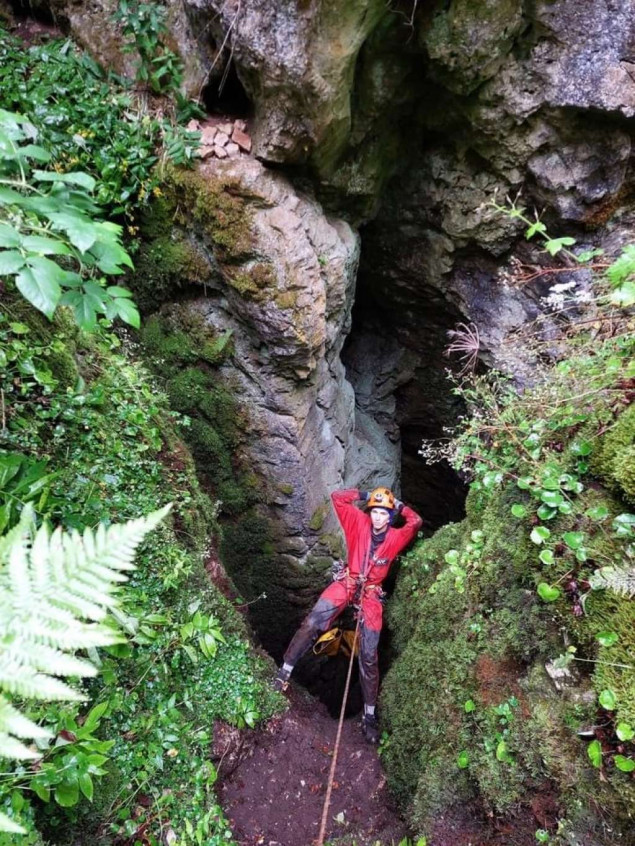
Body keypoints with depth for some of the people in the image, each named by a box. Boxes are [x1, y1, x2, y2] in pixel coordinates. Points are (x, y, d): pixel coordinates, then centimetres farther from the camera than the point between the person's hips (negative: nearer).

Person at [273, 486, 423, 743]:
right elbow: (337, 497, -10)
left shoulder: (395, 538, -10)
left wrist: (399, 505, -9)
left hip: (371, 593, 0)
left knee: (369, 657, 1)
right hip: (346, 583, 0)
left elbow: (416, 522, -20)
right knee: (312, 622, -23)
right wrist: (365, 495, -10)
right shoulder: (359, 523, -9)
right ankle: (285, 670, -6)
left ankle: (369, 715, 16)